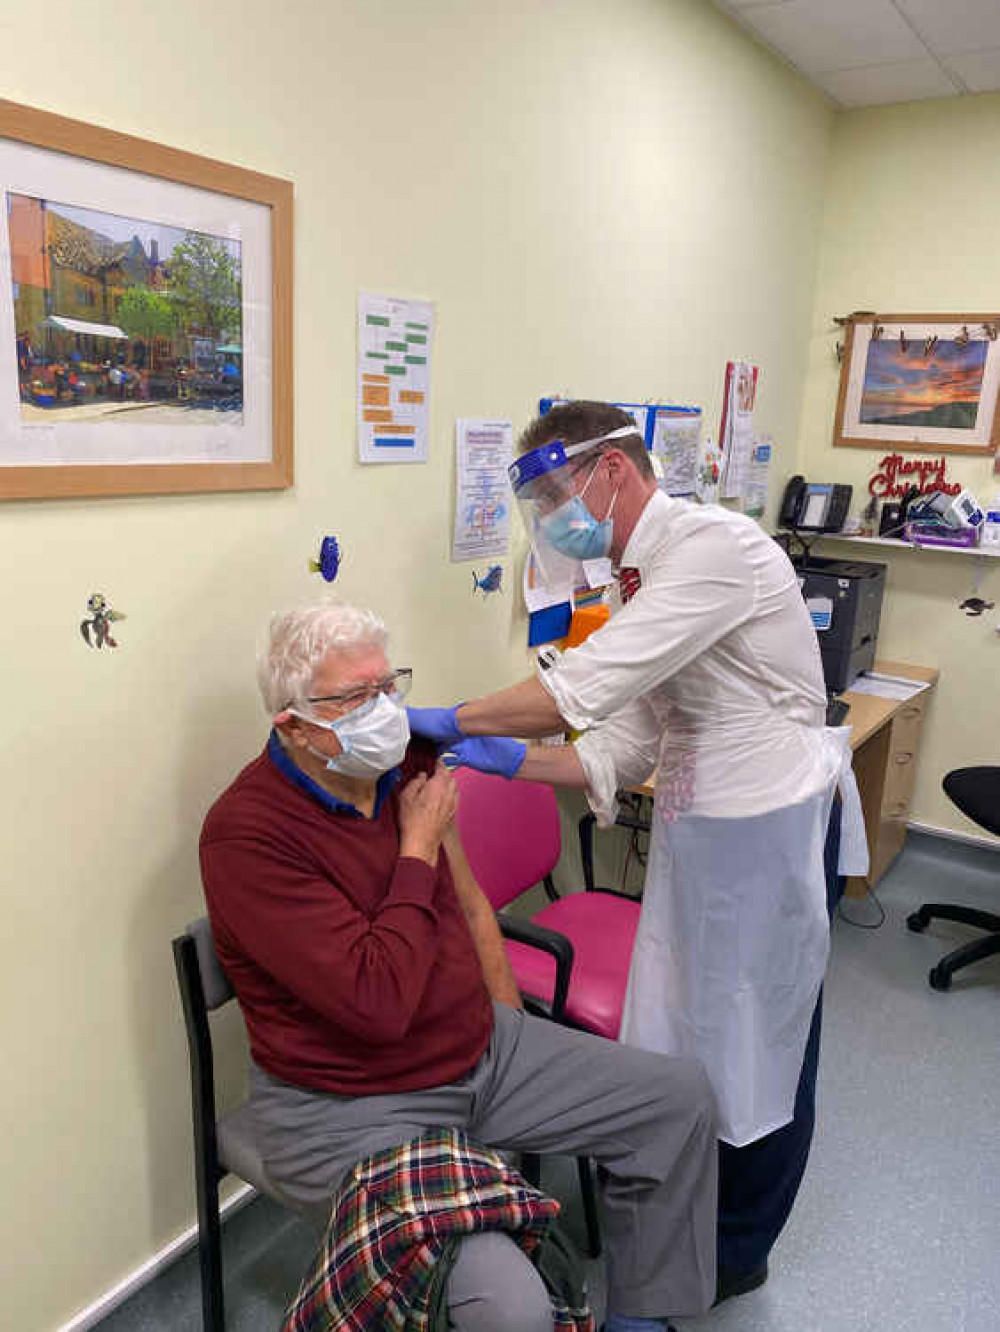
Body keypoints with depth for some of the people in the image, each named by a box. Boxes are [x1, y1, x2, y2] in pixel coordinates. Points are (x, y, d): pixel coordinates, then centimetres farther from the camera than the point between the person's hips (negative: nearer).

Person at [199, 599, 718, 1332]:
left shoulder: (406, 766, -2)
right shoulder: (247, 833, -24)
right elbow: (377, 1003, -29)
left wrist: (514, 1028, 12)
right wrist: (417, 851, -19)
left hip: (484, 1053, 7)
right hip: (355, 1110, -7)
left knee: (681, 1097, 7)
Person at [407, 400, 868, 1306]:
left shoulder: (714, 546, -21)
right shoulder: (642, 579, 6)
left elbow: (589, 683, -29)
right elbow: (626, 744, 5)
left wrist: (454, 720, -19)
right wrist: (509, 761, -7)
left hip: (767, 830, -8)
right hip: (689, 827, 8)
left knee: (755, 1045, 12)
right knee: (674, 1034, 19)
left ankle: (736, 1255, 36)